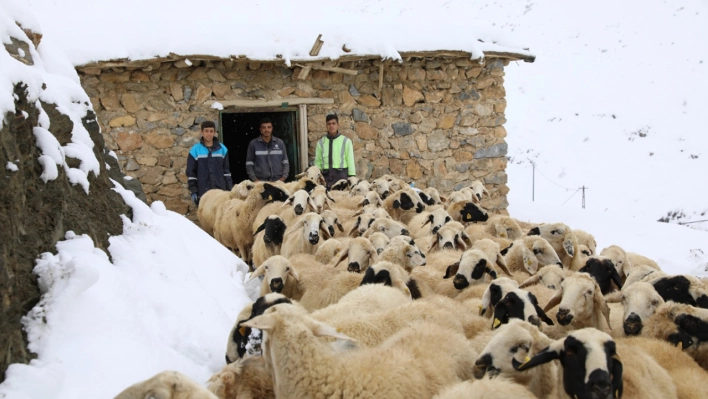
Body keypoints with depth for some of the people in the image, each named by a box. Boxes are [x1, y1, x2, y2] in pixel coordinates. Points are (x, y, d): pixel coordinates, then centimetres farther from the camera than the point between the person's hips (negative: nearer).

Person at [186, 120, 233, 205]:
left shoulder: (222, 149, 7)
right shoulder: (195, 150, 0)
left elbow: (226, 171, 11)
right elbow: (190, 173, 2)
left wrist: (230, 190, 6)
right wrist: (193, 192, -4)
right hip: (203, 192, -2)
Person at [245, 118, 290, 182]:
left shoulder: (280, 143, 11)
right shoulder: (253, 144, 5)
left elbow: (285, 162, 14)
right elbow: (249, 164, 7)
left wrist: (284, 177, 0)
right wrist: (254, 179, -4)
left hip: (278, 181, 2)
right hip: (260, 182, -2)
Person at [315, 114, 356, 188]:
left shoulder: (346, 141, 3)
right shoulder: (321, 142, 9)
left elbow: (350, 161, 3)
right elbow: (318, 162, 13)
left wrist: (352, 179, -1)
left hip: (341, 174, -2)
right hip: (326, 176, 2)